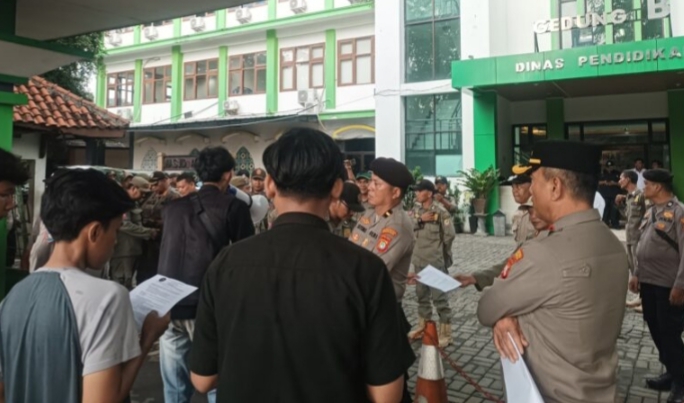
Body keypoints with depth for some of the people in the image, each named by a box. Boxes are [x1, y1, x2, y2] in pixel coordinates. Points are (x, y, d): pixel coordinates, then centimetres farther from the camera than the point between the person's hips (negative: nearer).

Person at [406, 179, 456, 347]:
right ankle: (423, 325, 33)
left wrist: (439, 249, -1)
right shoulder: (416, 210, 6)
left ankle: (445, 333, 10)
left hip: (436, 262, -6)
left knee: (439, 297, -1)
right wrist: (420, 219, -18)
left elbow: (450, 235, -13)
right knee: (422, 294, 18)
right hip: (419, 260, 7)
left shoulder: (441, 211, -13)